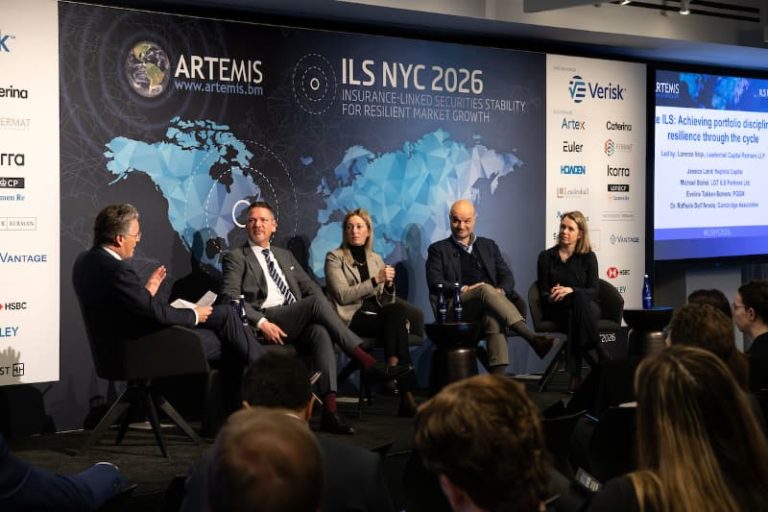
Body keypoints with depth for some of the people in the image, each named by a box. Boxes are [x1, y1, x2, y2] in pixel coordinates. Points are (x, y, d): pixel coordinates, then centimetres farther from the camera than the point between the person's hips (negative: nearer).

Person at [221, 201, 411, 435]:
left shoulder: (285, 256, 30)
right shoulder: (236, 258, 11)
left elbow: (310, 286, 23)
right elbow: (231, 298, -2)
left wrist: (323, 314, 0)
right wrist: (261, 322, -17)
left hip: (297, 323, 5)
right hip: (266, 322, -5)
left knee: (320, 332, -33)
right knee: (317, 302, -29)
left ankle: (330, 411, -43)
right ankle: (368, 363, -31)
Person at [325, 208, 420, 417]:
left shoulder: (375, 259, 21)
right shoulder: (334, 257, 6)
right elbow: (343, 295, -8)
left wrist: (389, 285, -6)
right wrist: (376, 280, -13)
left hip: (378, 316, 4)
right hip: (352, 318, -4)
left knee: (398, 311, -33)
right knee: (398, 323, -31)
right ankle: (406, 396, -35)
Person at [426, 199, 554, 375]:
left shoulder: (488, 245, 26)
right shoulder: (438, 249, 17)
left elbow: (507, 276, 17)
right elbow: (435, 283, 2)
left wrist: (500, 291, -8)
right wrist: (464, 289, -14)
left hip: (489, 304, 2)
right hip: (458, 308, -2)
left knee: (494, 317, -37)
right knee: (485, 289, -36)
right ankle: (532, 338, -48)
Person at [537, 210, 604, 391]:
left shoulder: (588, 257, 9)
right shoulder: (546, 257, 11)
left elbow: (593, 291, -2)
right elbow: (543, 292, 6)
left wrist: (570, 290, -21)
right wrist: (551, 297, -20)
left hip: (587, 307, 0)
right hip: (556, 309, 0)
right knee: (577, 300, -36)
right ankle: (599, 352, -35)